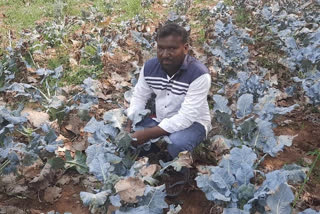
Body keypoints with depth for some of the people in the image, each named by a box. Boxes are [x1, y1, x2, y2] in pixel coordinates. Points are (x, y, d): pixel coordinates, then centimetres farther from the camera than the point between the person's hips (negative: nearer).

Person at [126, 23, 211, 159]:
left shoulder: (199, 74, -27)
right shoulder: (149, 67, -8)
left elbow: (186, 117, -30)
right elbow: (139, 97, 4)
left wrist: (147, 134, -34)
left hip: (192, 123, -5)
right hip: (160, 120, 6)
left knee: (177, 143, -37)